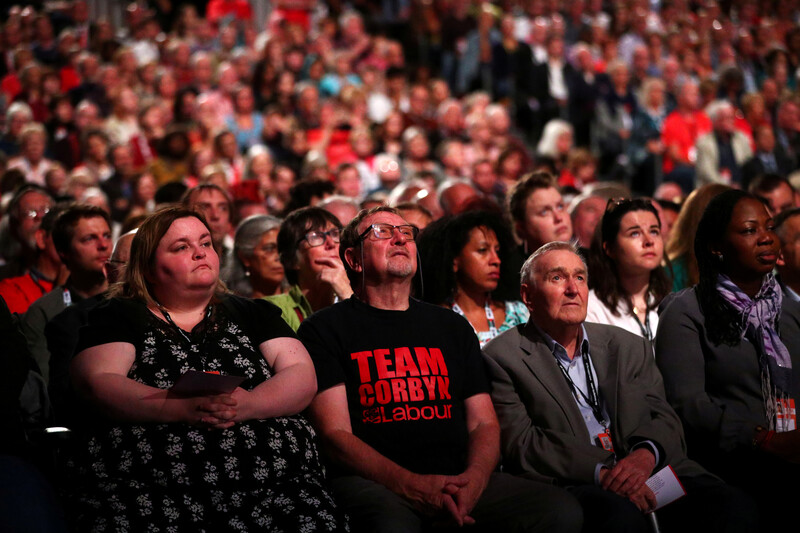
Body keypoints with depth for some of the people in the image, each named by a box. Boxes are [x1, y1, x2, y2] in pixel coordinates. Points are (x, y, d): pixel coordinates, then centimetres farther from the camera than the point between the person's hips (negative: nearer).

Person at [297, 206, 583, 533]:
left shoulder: (452, 327, 23)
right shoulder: (325, 330, 8)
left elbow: (484, 423, 17)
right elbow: (335, 434, -3)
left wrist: (474, 478, -8)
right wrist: (412, 485, -19)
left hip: (457, 478, 5)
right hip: (374, 482, -5)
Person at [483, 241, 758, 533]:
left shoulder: (629, 347, 21)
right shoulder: (502, 358, 6)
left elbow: (664, 417, 13)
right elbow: (520, 443, -5)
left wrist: (645, 454, -13)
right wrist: (601, 473, -19)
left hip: (650, 471, 5)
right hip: (571, 483, -5)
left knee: (736, 508, -22)